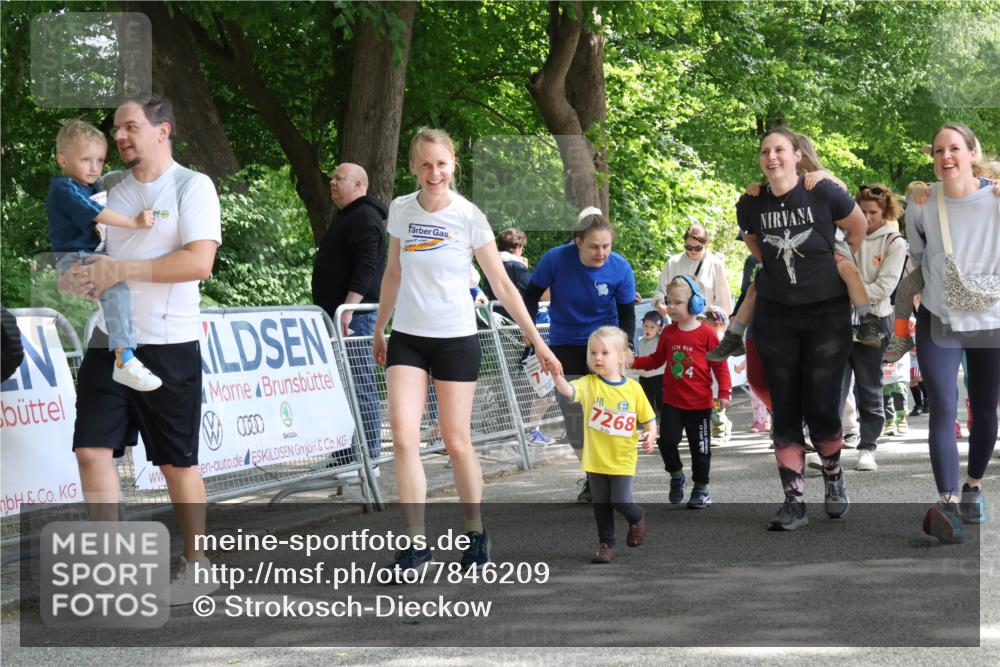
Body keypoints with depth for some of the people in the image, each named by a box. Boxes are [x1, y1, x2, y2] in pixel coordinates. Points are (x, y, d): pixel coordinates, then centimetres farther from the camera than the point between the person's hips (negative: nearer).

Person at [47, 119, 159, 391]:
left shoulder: (91, 186, 14)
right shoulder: (64, 189, -15)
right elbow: (98, 215, -25)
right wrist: (135, 223, -27)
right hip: (74, 259, -10)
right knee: (116, 286, -32)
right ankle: (124, 361, -41)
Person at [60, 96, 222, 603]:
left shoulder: (192, 186, -6)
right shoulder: (113, 191, 13)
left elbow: (200, 261, -18)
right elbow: (97, 254, 20)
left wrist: (122, 270, -21)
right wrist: (81, 274, -5)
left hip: (168, 344, -6)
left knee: (177, 462, 4)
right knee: (92, 449, -3)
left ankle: (196, 565, 19)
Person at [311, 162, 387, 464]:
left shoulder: (364, 218, -10)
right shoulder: (348, 216, 23)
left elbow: (366, 267, -20)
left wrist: (348, 309, -26)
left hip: (356, 316, -11)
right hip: (341, 314, 11)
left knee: (360, 386, -10)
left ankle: (368, 458, -9)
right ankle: (345, 456, 14)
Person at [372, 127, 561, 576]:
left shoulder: (468, 216, -9)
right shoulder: (400, 210, 2)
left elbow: (502, 286, -4)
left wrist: (537, 342, -6)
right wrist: (379, 329, 20)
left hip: (456, 339, -3)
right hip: (406, 338, 3)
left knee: (457, 442, 2)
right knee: (403, 439, -9)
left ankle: (475, 533, 21)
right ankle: (417, 542, -3)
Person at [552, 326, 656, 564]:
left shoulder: (633, 388, -4)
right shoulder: (589, 384, -6)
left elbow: (648, 419, 6)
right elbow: (568, 390, -27)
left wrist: (650, 435, -14)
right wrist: (556, 374, -45)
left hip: (622, 459, -1)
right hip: (595, 458, 1)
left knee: (621, 501, -5)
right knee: (601, 505, 8)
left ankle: (637, 518, 27)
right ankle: (606, 544, 22)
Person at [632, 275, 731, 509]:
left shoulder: (706, 333, -9)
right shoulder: (668, 333, 3)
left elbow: (720, 364, -6)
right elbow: (656, 359, 15)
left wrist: (724, 391, -11)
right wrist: (633, 362, 2)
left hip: (699, 402, -3)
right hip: (672, 401, 3)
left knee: (700, 446, 6)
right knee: (666, 440, -6)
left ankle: (701, 488, 19)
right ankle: (676, 476, 20)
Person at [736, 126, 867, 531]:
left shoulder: (824, 194, -14)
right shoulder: (751, 205, -4)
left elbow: (858, 230, 4)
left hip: (827, 312, -3)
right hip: (776, 316, 3)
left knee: (821, 407, -4)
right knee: (784, 409, 1)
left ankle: (833, 476, 25)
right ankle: (794, 501, 6)